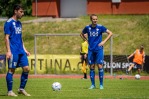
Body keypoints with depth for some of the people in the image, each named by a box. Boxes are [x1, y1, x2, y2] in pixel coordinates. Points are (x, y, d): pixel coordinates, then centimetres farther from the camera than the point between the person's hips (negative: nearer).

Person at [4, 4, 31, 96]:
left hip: (21, 51, 8)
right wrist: (8, 51, -17)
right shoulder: (9, 23, -7)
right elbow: (7, 37, -11)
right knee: (11, 70, -3)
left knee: (26, 69, 2)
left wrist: (24, 49, 19)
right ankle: (10, 91, 3)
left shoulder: (19, 23, 17)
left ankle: (21, 89, 12)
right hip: (13, 51, -8)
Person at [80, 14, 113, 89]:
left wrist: (104, 41, -6)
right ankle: (93, 84, 10)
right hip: (91, 50, 3)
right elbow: (81, 34, 22)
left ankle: (101, 84, 0)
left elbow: (110, 33, 1)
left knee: (100, 66, -7)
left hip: (99, 49, -3)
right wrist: (87, 40, 8)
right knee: (91, 67, 3)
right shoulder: (87, 28, 3)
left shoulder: (100, 27, -4)